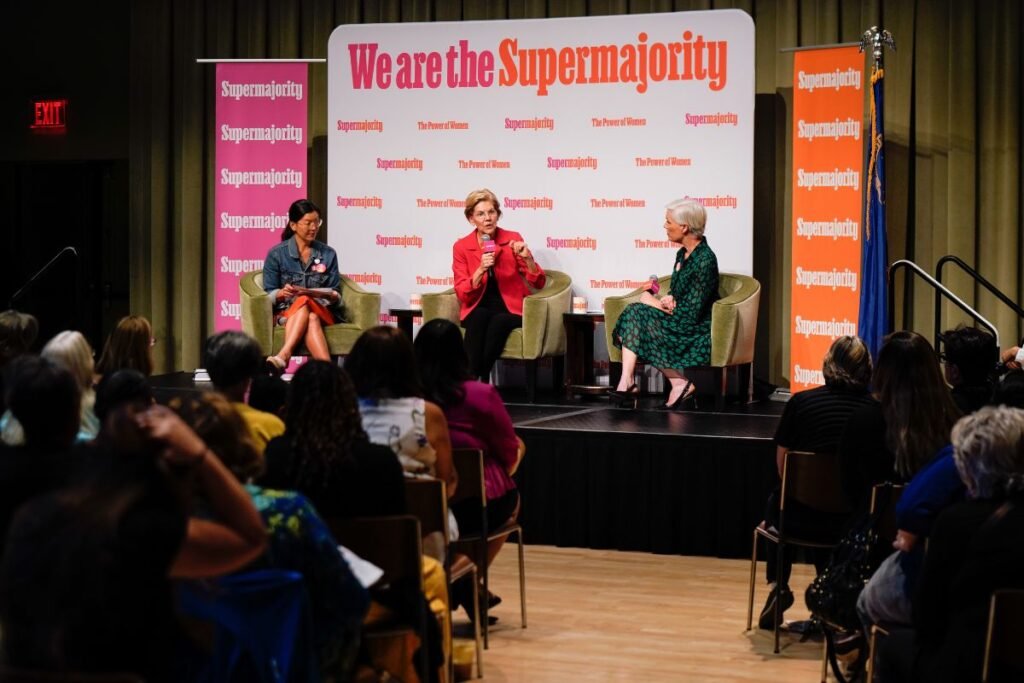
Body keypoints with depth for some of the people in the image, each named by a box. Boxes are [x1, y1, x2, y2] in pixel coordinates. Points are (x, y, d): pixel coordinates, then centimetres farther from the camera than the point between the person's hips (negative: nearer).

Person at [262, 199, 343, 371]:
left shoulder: (328, 254, 12)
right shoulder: (276, 254, 5)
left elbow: (336, 295, 11)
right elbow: (269, 294, 2)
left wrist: (330, 295, -14)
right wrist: (282, 293, -21)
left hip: (322, 312, 1)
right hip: (286, 312, -1)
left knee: (305, 303, -37)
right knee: (311, 320, -38)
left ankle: (284, 355, -53)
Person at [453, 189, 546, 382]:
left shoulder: (512, 239, -2)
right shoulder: (461, 247, -2)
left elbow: (538, 283, -3)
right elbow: (463, 294, -8)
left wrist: (527, 258, -21)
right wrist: (480, 270, -23)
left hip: (510, 309, 0)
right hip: (478, 309, 0)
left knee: (498, 321, -34)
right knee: (480, 318, -35)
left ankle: (481, 380, -26)